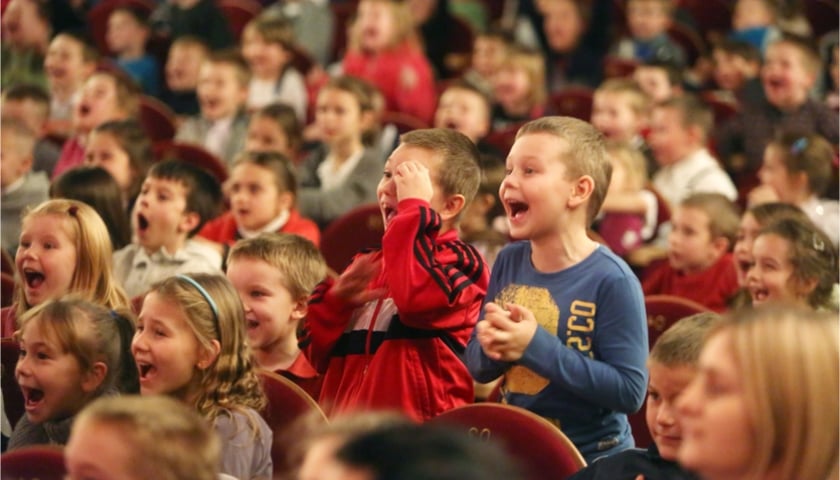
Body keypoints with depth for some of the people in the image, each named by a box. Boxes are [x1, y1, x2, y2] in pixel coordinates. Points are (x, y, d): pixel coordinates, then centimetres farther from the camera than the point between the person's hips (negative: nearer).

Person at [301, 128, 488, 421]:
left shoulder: (459, 261, -2)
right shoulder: (369, 265, 19)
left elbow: (417, 298, -27)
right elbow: (318, 354, 17)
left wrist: (414, 206, -16)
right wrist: (336, 300, -4)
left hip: (420, 431, -7)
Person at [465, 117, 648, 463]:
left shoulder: (611, 280, -18)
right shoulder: (508, 262, -1)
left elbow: (630, 391, -23)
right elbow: (476, 367, 6)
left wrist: (536, 347, -26)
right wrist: (490, 347, -17)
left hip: (592, 460, -5)